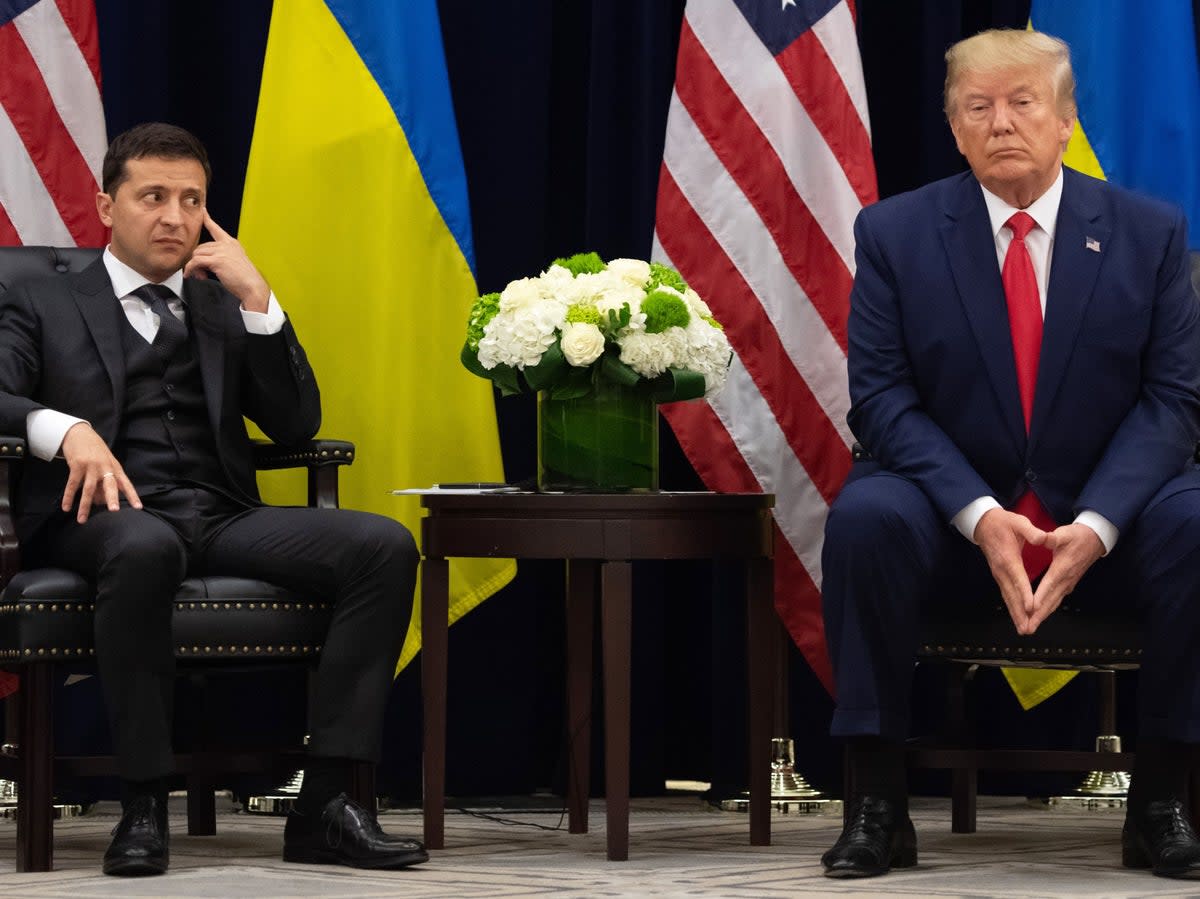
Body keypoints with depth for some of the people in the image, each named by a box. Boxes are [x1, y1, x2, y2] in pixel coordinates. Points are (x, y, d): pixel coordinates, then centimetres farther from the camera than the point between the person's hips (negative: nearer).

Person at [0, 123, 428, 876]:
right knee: (147, 548, -42)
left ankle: (326, 801, -27)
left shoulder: (226, 309, 25)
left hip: (224, 517, 4)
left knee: (384, 545, -23)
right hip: (110, 515, -4)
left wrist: (257, 299, 4)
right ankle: (144, 805, -32)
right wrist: (66, 429, -22)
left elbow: (297, 424, 13)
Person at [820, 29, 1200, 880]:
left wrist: (1097, 524, -20)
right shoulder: (894, 232, 0)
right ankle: (876, 806, -22)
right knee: (864, 516, -33)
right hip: (951, 515, 0)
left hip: (1104, 525, 1)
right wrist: (980, 515, -21)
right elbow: (881, 394, -5)